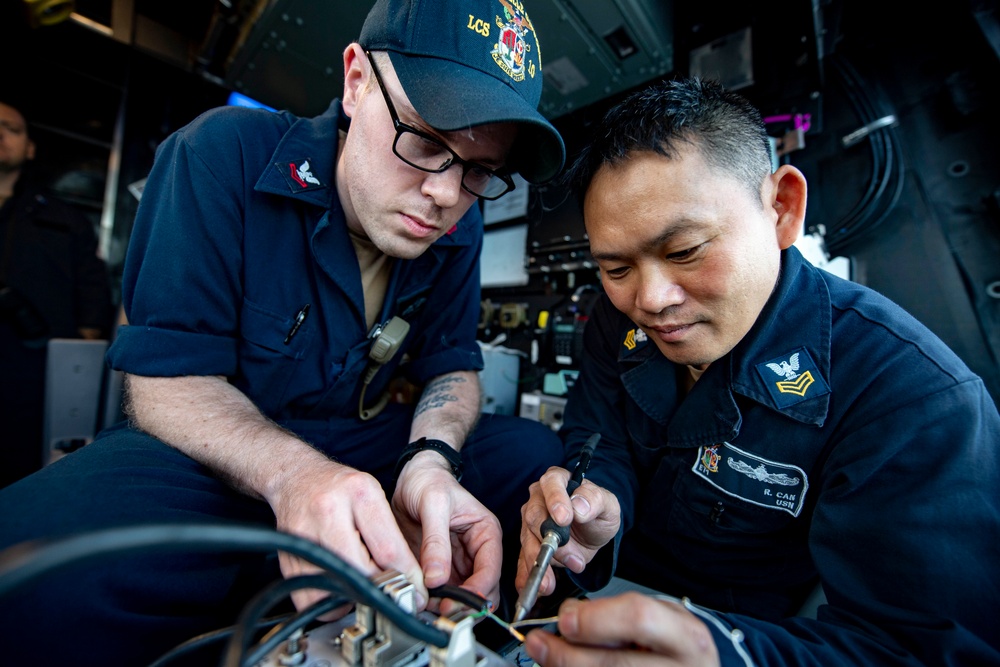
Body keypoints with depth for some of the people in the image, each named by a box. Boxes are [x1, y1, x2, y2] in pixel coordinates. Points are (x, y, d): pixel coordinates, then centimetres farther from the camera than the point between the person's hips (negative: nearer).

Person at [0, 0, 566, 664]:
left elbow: (452, 364, 0)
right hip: (216, 452, -2)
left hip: (366, 447, 4)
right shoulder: (224, 155, -15)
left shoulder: (458, 229, -4)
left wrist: (430, 458, -22)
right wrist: (289, 472, -36)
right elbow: (164, 379, -17)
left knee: (540, 455, -11)